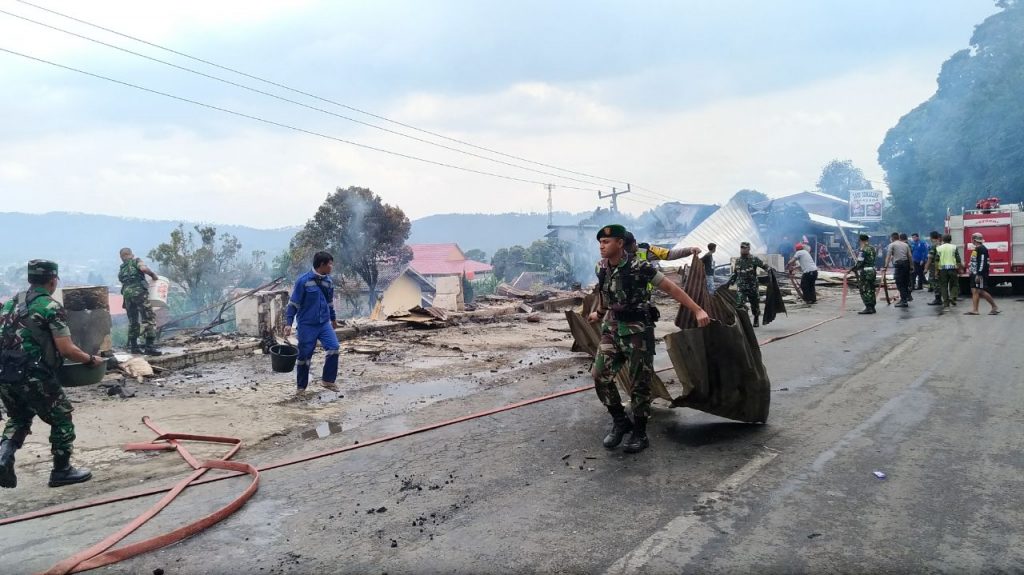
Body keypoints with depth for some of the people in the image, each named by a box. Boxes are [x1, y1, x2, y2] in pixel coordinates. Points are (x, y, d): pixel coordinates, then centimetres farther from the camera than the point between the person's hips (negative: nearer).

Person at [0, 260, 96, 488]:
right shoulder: (51, 307, -9)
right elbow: (67, 350, -13)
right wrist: (91, 359, 2)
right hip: (33, 376, -7)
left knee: (19, 418, 27)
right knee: (62, 420, 10)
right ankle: (61, 471, 18)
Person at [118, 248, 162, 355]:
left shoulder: (121, 270, 27)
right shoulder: (136, 261, 10)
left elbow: (123, 282, 23)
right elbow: (143, 268, -11)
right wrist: (153, 274, 3)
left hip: (127, 294, 6)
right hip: (139, 292, -6)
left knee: (132, 321, 15)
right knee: (149, 319, -7)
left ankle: (133, 346, 16)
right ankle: (150, 347, -16)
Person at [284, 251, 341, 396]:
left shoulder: (328, 281, 5)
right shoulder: (303, 281, -13)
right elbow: (293, 303, -10)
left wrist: (333, 318, 30)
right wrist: (288, 323, -13)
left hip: (324, 323, 5)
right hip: (307, 325, -5)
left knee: (334, 348, -11)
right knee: (305, 356, 3)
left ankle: (328, 380, 5)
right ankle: (301, 387, 20)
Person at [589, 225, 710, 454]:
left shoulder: (639, 267, -18)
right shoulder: (601, 267, 1)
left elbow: (671, 288, -15)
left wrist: (698, 310, -21)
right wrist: (599, 313, 39)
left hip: (636, 330, -5)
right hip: (611, 328, 6)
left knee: (639, 382, 1)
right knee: (600, 375, -2)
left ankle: (639, 434, 15)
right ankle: (620, 422, 16)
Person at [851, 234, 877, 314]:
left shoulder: (863, 250, -15)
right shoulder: (872, 248, 10)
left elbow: (859, 262, -18)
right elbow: (872, 259, 14)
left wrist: (852, 269, -6)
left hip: (864, 272, -9)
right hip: (872, 270, 9)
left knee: (864, 291, -4)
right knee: (871, 290, 14)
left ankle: (868, 308, -7)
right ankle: (872, 307, 19)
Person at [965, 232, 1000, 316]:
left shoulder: (982, 249, -15)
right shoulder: (976, 249, 16)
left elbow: (983, 262, -21)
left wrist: (979, 274, -25)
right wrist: (972, 272, 23)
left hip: (980, 274, -10)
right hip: (975, 274, 10)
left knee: (981, 291, -7)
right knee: (974, 291, 5)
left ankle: (995, 307, 5)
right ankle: (974, 310, 4)